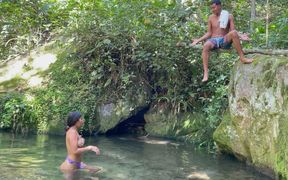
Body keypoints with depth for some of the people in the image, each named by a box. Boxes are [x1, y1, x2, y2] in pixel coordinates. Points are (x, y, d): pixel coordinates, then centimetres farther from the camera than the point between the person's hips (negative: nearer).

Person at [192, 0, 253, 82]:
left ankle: (242, 58, -28)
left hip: (225, 40, -1)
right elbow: (209, 33, 13)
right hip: (213, 40, 1)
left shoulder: (229, 16, 7)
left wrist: (240, 36, -17)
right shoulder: (211, 18, 12)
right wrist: (198, 40, 3)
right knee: (206, 46, -36)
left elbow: (232, 30, 1)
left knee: (234, 33, -33)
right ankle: (205, 73, -43)